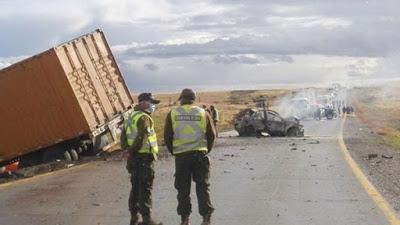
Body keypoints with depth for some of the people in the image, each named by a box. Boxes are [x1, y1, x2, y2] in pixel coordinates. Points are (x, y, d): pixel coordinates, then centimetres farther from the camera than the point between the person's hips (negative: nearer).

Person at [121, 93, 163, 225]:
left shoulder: (131, 117, 18)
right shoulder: (144, 117, -12)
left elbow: (123, 136, 18)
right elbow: (141, 137, -22)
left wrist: (128, 150, 11)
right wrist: (132, 150, -12)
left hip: (134, 158, 9)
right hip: (145, 156, -9)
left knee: (136, 187, 15)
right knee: (145, 188, -6)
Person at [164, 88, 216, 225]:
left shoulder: (173, 114, 1)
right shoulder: (203, 113, 3)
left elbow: (167, 136, 3)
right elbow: (212, 135, 4)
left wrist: (173, 151, 16)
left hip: (181, 155, 0)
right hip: (200, 154, 0)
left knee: (183, 188, 8)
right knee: (202, 186, 5)